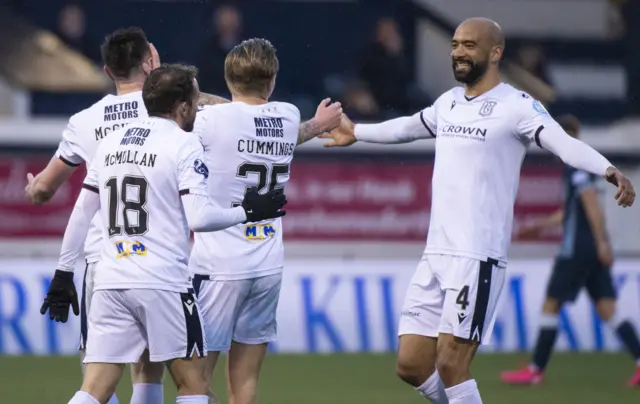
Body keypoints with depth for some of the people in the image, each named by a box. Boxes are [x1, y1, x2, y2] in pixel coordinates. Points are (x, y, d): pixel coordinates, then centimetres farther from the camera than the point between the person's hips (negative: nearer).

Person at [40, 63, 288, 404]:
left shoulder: (110, 143, 15)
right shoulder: (184, 145, -4)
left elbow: (81, 213, 17)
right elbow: (199, 217, -13)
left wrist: (63, 274, 22)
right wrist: (246, 212, 2)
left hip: (109, 283, 5)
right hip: (163, 283, -5)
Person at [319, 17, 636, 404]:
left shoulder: (516, 106, -7)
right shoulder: (449, 102, 16)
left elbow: (564, 142, -23)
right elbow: (407, 127, 36)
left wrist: (609, 171, -42)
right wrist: (357, 132, 53)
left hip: (478, 256, -8)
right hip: (436, 254, 8)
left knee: (450, 365, -13)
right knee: (412, 365, 6)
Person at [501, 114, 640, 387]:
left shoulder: (576, 167, -11)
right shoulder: (581, 164, 18)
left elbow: (592, 205, -20)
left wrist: (602, 243, -25)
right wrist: (540, 226, 31)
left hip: (577, 249, -9)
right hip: (595, 251, 9)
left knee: (551, 305, 0)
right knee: (607, 310, 4)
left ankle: (536, 370, 6)